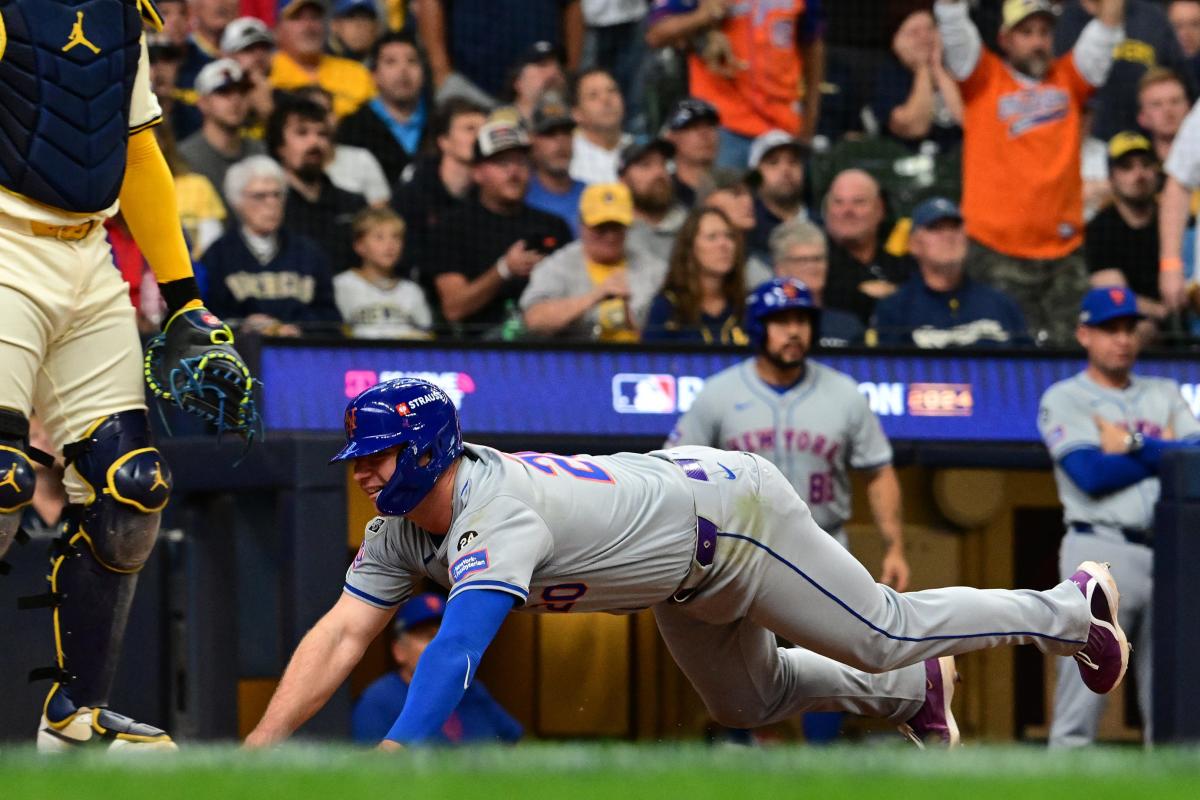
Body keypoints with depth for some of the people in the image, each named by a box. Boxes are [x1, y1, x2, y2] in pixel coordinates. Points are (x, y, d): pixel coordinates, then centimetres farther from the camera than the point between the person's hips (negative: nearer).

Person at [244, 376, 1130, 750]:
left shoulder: (496, 517, -40)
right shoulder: (404, 530, -14)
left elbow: (454, 655, -53)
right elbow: (340, 635, -19)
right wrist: (254, 752, -32)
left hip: (732, 511, -9)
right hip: (686, 575, 9)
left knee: (883, 634, 5)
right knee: (750, 700, 25)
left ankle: (1070, 609, 27)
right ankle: (918, 692, 50)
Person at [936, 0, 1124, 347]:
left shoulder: (1068, 79, 14)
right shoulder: (985, 77, 6)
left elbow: (1105, 31, 7)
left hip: (1063, 253, 3)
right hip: (995, 250, -3)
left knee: (1065, 346, -4)